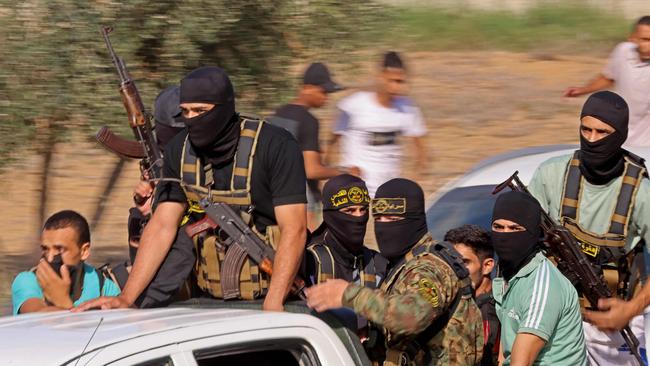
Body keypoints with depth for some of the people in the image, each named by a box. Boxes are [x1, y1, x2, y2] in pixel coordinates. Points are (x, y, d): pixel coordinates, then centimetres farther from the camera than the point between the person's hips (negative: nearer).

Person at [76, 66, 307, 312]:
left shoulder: (275, 147, -13)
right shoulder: (180, 151, 3)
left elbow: (293, 230, -17)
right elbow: (162, 225, 2)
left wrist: (273, 305, -27)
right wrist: (126, 298, -7)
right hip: (210, 300, 4)